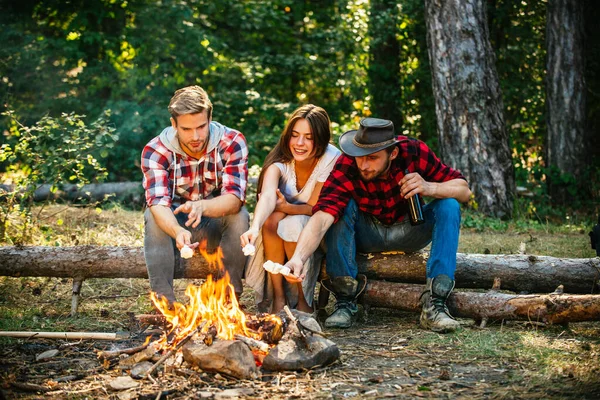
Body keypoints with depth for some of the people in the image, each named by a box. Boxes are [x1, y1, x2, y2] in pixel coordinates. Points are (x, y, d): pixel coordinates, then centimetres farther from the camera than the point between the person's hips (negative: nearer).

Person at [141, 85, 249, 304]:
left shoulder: (232, 142, -20)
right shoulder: (155, 151, -20)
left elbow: (234, 198, -30)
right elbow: (158, 203, -33)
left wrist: (202, 207, -52)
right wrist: (178, 232, -56)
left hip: (217, 226, 0)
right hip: (174, 224, 0)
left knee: (240, 215, -31)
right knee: (153, 217, -30)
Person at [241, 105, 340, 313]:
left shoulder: (331, 159, -23)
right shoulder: (280, 159, -19)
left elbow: (314, 207, -18)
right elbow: (268, 195, -39)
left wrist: (286, 207, -36)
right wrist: (255, 227, -57)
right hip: (287, 216, 2)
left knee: (294, 224, -33)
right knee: (271, 220, -30)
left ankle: (303, 299, -17)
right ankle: (278, 297, -20)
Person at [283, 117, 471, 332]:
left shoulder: (414, 151, -23)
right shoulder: (346, 168, -28)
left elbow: (464, 190, -18)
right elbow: (322, 216, -41)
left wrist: (430, 188, -38)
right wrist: (298, 258, -57)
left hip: (408, 232, 2)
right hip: (367, 235, -1)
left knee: (449, 206, -24)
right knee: (342, 206, -30)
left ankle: (434, 303, -27)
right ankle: (344, 300, -23)